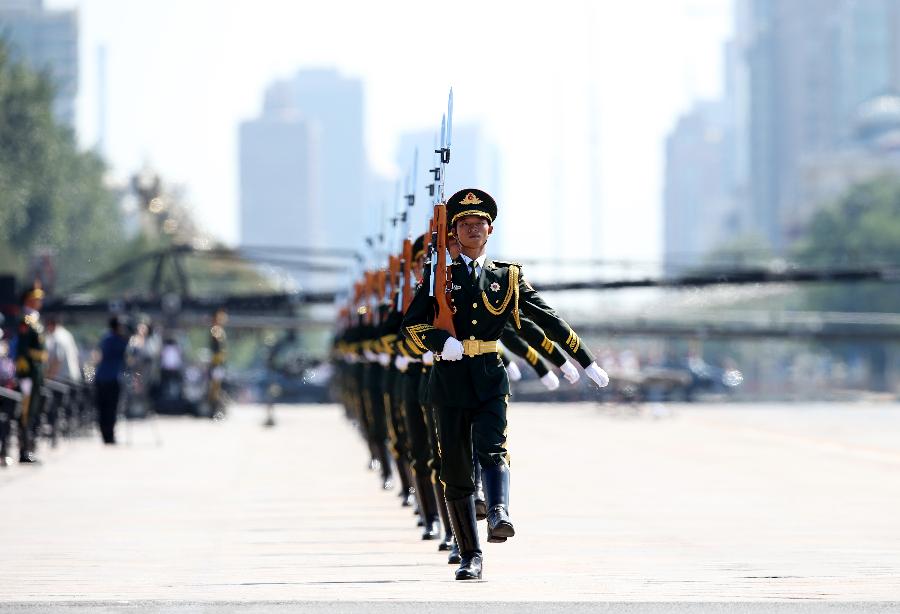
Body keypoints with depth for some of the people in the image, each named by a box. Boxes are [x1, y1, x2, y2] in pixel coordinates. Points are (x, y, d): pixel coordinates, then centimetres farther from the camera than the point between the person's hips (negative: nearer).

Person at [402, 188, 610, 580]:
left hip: (490, 378, -1)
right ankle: (470, 556, 7)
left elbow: (548, 320, 16)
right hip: (450, 382, 1)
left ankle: (499, 514, -48)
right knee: (456, 470, 1)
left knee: (492, 447, -26)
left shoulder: (507, 277, 14)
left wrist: (587, 362, 14)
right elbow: (411, 324, 3)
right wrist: (442, 341, -18)